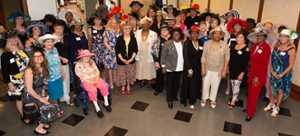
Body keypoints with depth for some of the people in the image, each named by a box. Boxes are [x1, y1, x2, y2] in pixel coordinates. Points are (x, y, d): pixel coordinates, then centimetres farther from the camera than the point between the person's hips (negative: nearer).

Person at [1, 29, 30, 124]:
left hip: (26, 79, 4)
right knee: (19, 99, 7)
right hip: (15, 81, -4)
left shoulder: (23, 51, 5)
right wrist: (9, 84, -11)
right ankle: (23, 117, 25)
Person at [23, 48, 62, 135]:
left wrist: (43, 95, 0)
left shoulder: (44, 68, -1)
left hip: (41, 93, 7)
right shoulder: (29, 71, -22)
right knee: (50, 108, -17)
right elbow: (29, 89, -21)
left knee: (55, 107, -4)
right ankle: (39, 128, 3)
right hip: (31, 95, -7)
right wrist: (40, 98, -15)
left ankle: (42, 122, 20)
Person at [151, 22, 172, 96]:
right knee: (159, 76, 10)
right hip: (160, 61, 0)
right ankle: (158, 89, 32)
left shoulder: (172, 39, -1)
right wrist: (156, 61, -6)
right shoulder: (158, 39, -3)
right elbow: (153, 51, -3)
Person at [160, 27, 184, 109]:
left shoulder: (183, 43, 1)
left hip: (180, 68, 4)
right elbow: (163, 56, -6)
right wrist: (163, 67, -7)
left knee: (176, 83, 18)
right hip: (170, 68, -4)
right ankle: (169, 100, 21)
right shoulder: (167, 44, -10)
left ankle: (174, 96, 38)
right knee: (170, 84, 8)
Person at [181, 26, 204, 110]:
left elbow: (202, 56, 3)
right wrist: (189, 69, -16)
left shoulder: (201, 43, 3)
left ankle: (192, 102, 26)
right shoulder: (187, 43, -8)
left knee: (196, 85, 10)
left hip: (198, 68, 4)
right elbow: (185, 57, -13)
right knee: (189, 84, 6)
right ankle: (191, 102, 23)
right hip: (189, 67, -3)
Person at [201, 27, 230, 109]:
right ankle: (204, 98, 35)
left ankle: (213, 100, 35)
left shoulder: (224, 44, -7)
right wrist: (203, 68, -8)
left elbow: (227, 57, -3)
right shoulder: (207, 43, -7)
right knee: (206, 84, 12)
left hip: (218, 70, 0)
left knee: (215, 86, 13)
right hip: (207, 69, 0)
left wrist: (224, 70, -5)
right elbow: (203, 57, -5)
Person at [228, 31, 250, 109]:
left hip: (240, 71, -6)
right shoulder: (233, 46, 4)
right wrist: (228, 68, 10)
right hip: (232, 69, 6)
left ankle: (233, 102, 12)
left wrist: (242, 73, -17)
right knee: (233, 85, 15)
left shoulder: (246, 49, -14)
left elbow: (246, 63, -14)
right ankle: (235, 98, 35)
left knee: (236, 85, 0)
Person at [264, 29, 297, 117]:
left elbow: (291, 65, -13)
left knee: (280, 90, 8)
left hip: (284, 74, -4)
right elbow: (272, 59, 3)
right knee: (272, 88, 14)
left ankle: (276, 108, 26)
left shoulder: (291, 50, -15)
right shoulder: (276, 46, -1)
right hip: (274, 72, 4)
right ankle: (271, 104, 35)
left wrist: (281, 75, -14)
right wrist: (272, 70, -6)